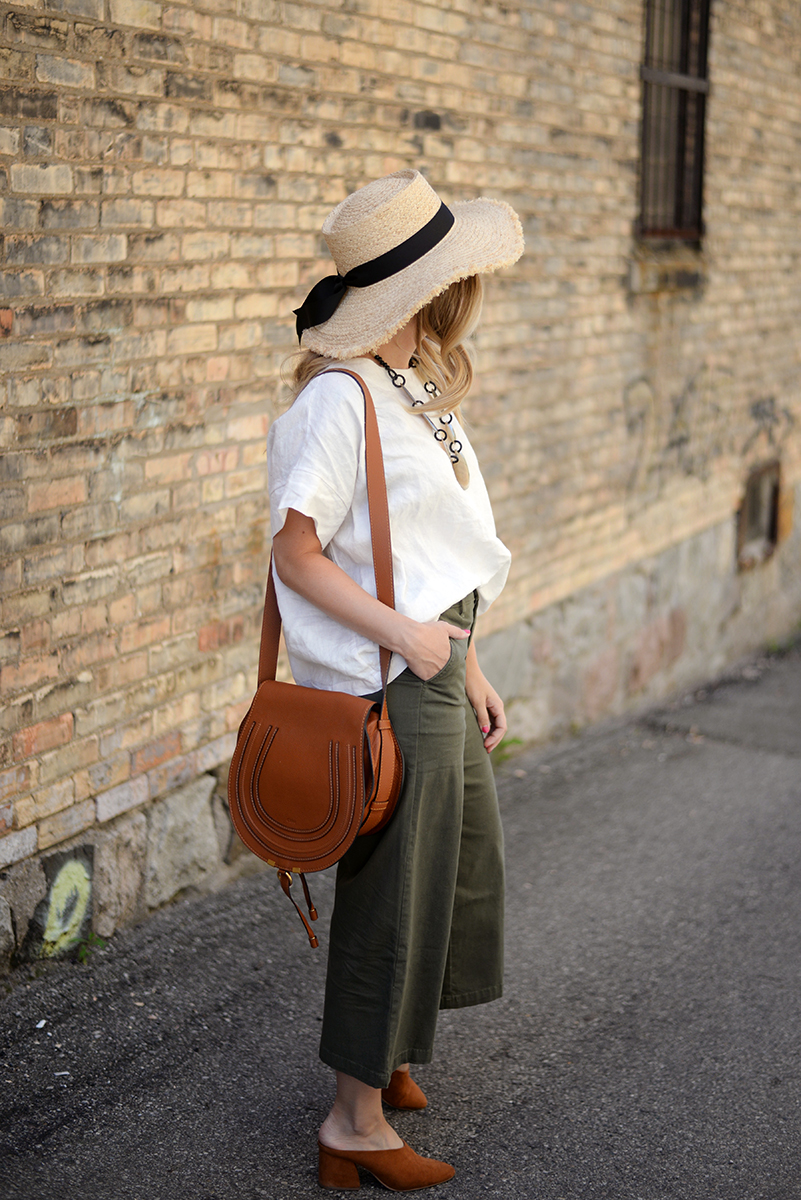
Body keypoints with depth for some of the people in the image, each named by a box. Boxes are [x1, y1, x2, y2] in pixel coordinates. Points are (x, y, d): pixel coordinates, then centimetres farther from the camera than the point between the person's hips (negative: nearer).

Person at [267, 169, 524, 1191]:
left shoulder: (419, 387, 10)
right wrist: (406, 637, -21)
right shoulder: (341, 399, -19)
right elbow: (294, 552, -19)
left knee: (455, 869, 20)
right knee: (391, 895, 1)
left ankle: (386, 1058, 39)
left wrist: (468, 667, 15)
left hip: (435, 669, 9)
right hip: (386, 686, -9)